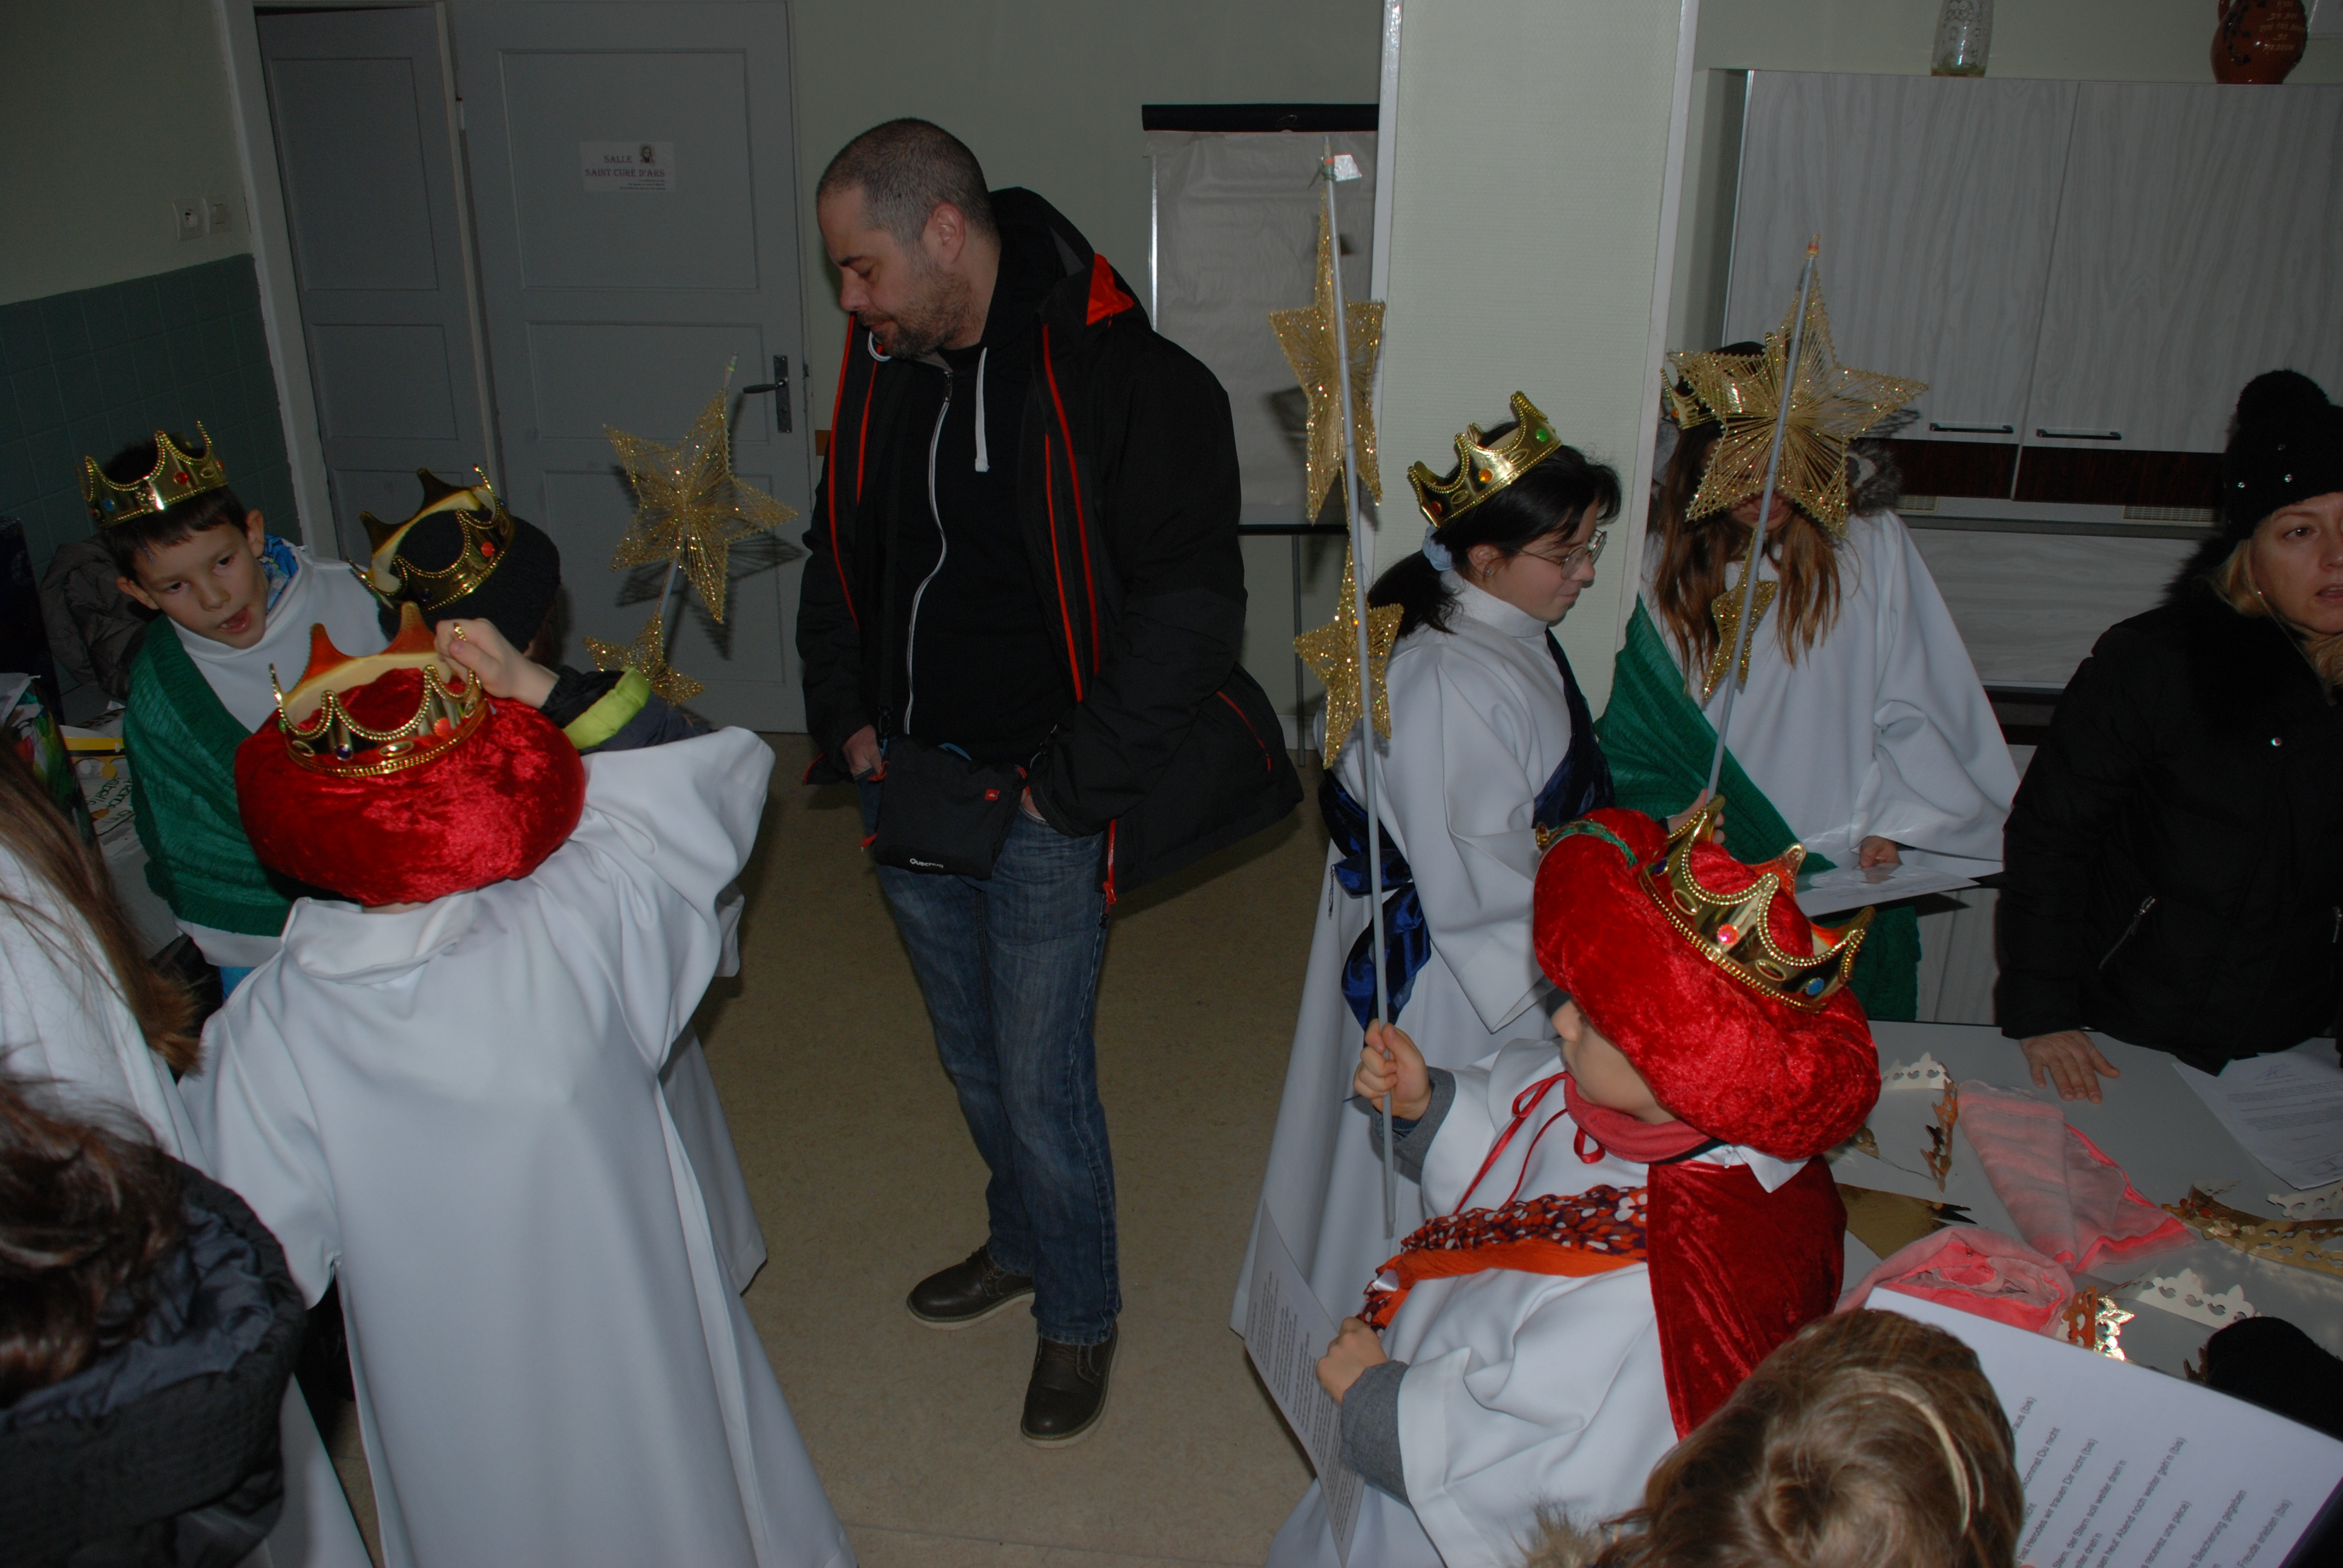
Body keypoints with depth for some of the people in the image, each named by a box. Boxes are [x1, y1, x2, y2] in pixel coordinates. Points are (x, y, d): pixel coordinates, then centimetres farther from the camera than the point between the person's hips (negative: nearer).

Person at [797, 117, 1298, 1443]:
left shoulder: (1125, 379, -17)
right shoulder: (883, 366, 3)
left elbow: (1192, 602, -18)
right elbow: (840, 556, 17)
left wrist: (1070, 782, -17)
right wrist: (848, 717, 6)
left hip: (1042, 802, -6)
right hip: (912, 784, 7)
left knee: (1042, 1080, 2)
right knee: (974, 1059, 21)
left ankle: (1082, 1314, 29)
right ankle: (1021, 1244, 47)